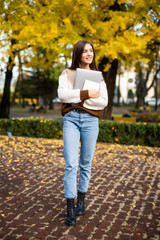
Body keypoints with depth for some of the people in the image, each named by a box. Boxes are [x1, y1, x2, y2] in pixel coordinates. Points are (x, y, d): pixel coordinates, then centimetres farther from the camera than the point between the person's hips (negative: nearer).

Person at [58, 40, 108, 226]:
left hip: (90, 120, 2)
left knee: (86, 164, 8)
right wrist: (86, 94, -14)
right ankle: (70, 209, -6)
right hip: (71, 119, -2)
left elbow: (103, 101, -1)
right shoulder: (67, 74, 9)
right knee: (71, 164, -10)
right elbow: (62, 94, -8)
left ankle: (81, 200, 26)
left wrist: (77, 98, -9)